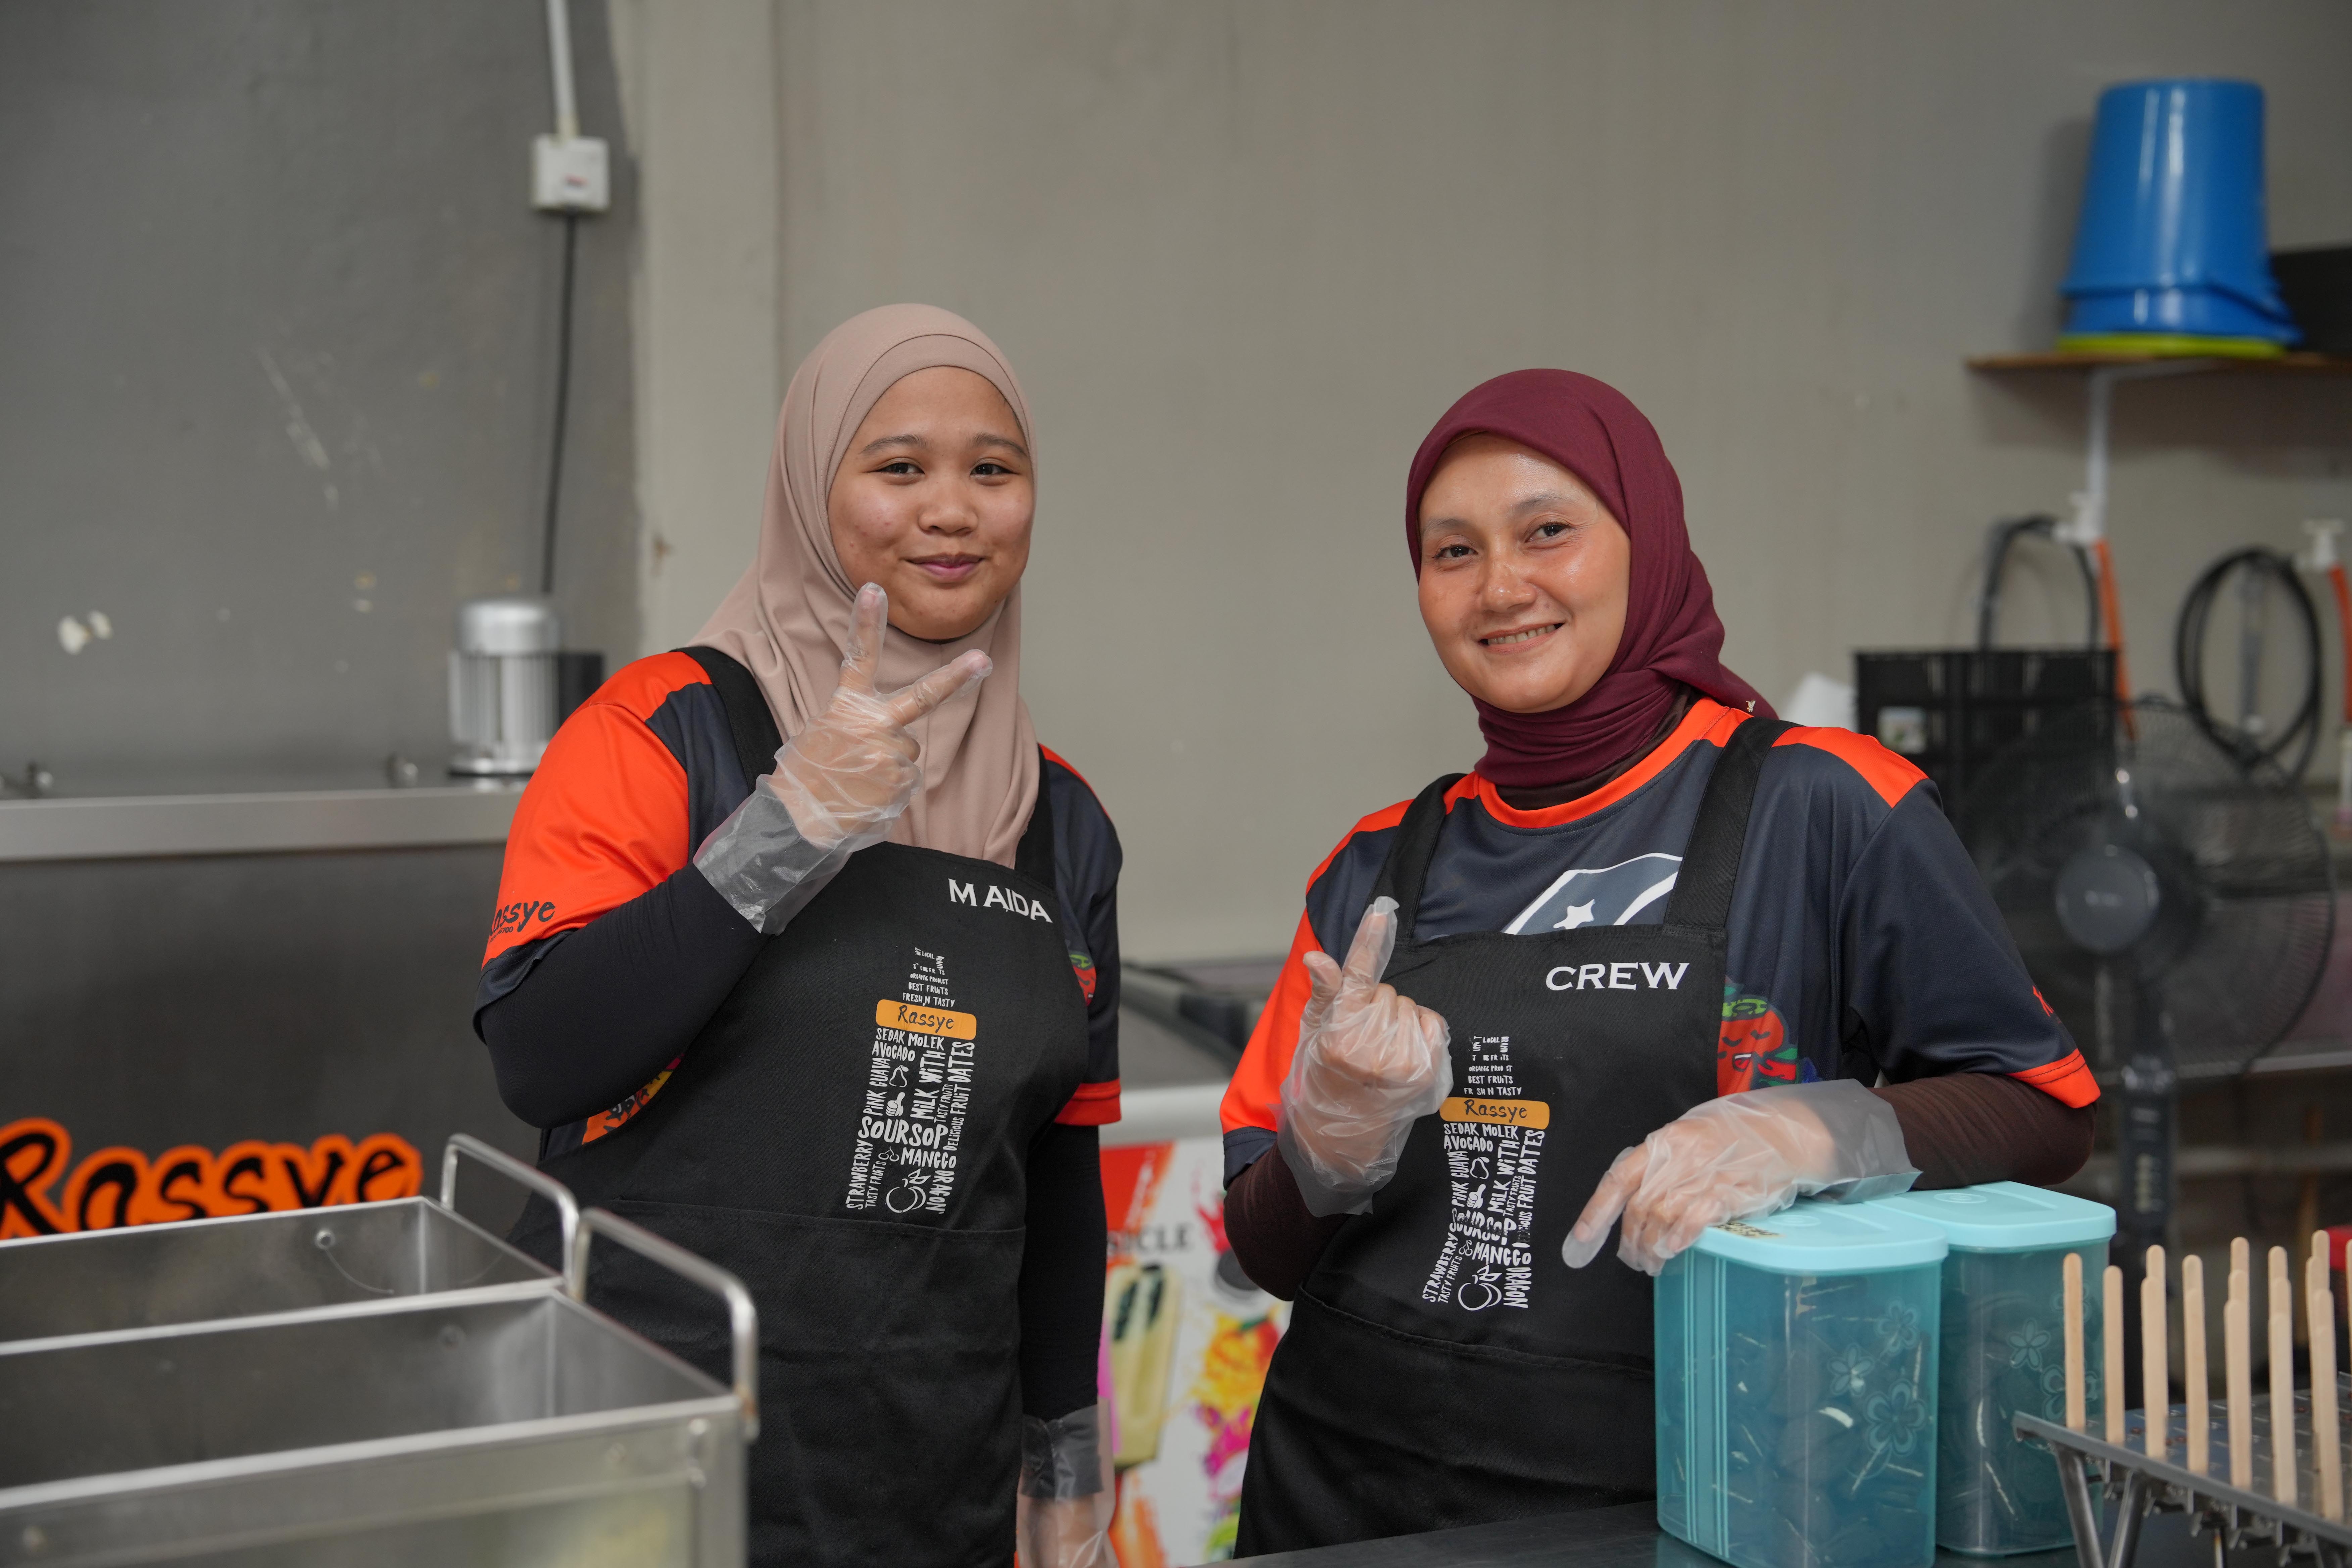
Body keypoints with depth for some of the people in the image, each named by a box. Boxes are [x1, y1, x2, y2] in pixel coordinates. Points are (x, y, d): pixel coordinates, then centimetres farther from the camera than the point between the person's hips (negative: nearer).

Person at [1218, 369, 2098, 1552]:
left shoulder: (1818, 807, -6)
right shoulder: (1382, 867, 4)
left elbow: (2045, 1112, -6)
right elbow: (1268, 1255, 7)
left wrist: (1810, 1130, -23)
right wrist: (1336, 1138, -14)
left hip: (1664, 1499, -3)